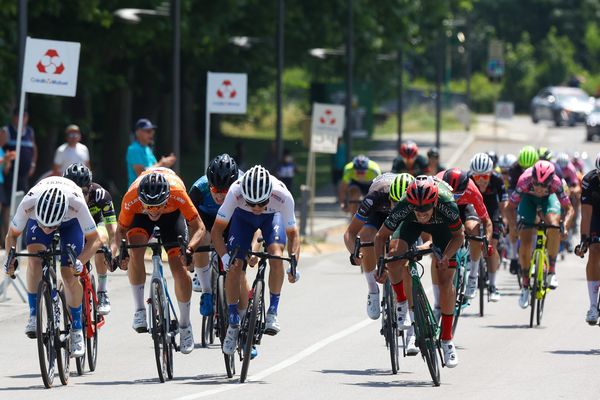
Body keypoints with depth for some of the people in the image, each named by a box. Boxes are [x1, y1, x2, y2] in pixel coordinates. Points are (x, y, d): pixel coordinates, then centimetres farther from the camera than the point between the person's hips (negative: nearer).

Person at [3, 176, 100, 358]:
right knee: (34, 258, -26)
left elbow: (93, 238, -28)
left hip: (71, 221, -1)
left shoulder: (77, 204, -43)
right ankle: (34, 316, -16)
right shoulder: (28, 204, -40)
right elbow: (12, 235, -20)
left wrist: (80, 261, -43)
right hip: (38, 215, 1)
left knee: (69, 274, -10)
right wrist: (10, 258, -37)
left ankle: (76, 329, 7)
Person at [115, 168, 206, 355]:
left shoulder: (177, 193, -41)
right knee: (135, 251, -28)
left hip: (172, 213, 0)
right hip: (140, 215, 0)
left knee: (178, 266, -9)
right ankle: (139, 309, -14)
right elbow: (121, 229, -21)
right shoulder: (131, 198, -38)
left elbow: (199, 228, -29)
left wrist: (189, 249, -47)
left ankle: (185, 325, 8)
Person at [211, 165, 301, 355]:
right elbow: (217, 230, -30)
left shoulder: (283, 196, -38)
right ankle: (233, 324, 2)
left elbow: (292, 233, -24)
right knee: (234, 266, -13)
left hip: (272, 216, -1)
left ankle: (273, 312, -11)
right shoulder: (235, 192, -39)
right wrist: (224, 256, -45)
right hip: (243, 217, 1)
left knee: (276, 256, -27)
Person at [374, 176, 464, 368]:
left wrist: (446, 257, -35)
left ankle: (447, 340, 4)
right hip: (411, 224, 0)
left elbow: (459, 235, -20)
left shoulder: (447, 206, -40)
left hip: (441, 225, 0)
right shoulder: (403, 208, -39)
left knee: (445, 281, -8)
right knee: (395, 255, -29)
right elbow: (381, 236, -23)